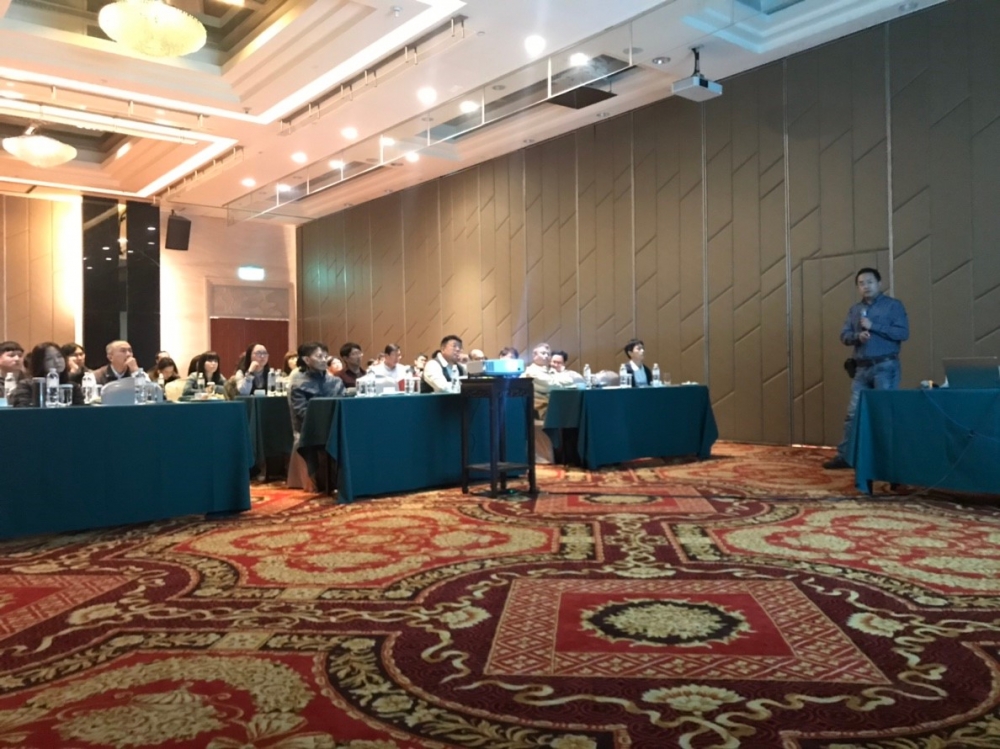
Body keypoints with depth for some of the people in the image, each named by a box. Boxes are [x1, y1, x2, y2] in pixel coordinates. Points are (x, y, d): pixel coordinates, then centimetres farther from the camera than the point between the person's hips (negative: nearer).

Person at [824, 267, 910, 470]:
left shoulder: (893, 305, -1)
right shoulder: (854, 309, 14)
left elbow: (903, 333, -11)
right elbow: (844, 336, 8)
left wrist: (873, 326, -15)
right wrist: (858, 335, -14)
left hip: (885, 367, -5)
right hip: (862, 368, 5)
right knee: (853, 413, 5)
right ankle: (844, 456, 9)